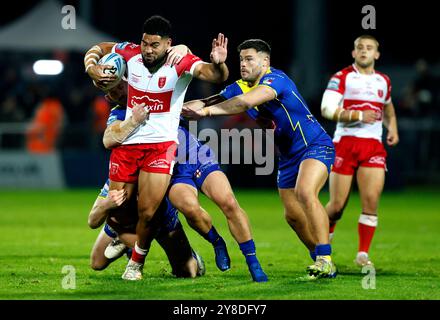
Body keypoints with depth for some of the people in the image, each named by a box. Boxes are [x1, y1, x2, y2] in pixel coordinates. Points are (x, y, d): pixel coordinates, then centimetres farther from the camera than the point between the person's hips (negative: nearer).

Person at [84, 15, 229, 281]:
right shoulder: (131, 54, -4)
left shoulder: (181, 64, -14)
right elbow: (98, 48, 14)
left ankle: (136, 263, 14)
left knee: (147, 212, -11)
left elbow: (215, 75, -30)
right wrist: (92, 67, -6)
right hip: (127, 143, 3)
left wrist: (219, 64, -53)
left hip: (161, 145, -3)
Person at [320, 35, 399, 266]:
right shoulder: (342, 77, -1)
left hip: (374, 146, 3)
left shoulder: (383, 81, 14)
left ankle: (363, 254, -1)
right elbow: (326, 109, -13)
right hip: (345, 144, -3)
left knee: (371, 201, -11)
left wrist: (392, 128, 17)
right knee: (337, 204, -2)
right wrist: (358, 115, -20)